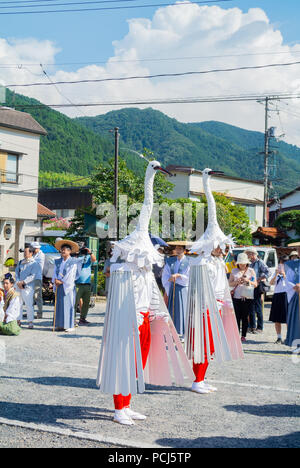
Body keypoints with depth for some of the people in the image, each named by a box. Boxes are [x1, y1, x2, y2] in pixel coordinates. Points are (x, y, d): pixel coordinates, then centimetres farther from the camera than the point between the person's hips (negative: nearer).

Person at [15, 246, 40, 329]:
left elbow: (33, 276, -10)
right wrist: (18, 282, -5)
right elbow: (17, 272, 11)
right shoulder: (21, 262, 16)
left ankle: (30, 322, 0)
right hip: (19, 286, 6)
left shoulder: (34, 264, -2)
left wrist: (23, 282, -15)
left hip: (27, 287, -6)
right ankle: (18, 320, 12)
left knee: (29, 304, -6)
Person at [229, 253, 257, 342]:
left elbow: (255, 284, 6)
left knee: (245, 317, 1)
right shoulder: (234, 271, 10)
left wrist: (248, 281, -12)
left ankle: (243, 336, 7)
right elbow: (230, 284, 10)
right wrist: (237, 282, -10)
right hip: (237, 297, 0)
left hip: (248, 297, 0)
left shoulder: (251, 271, 8)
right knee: (237, 317, -5)